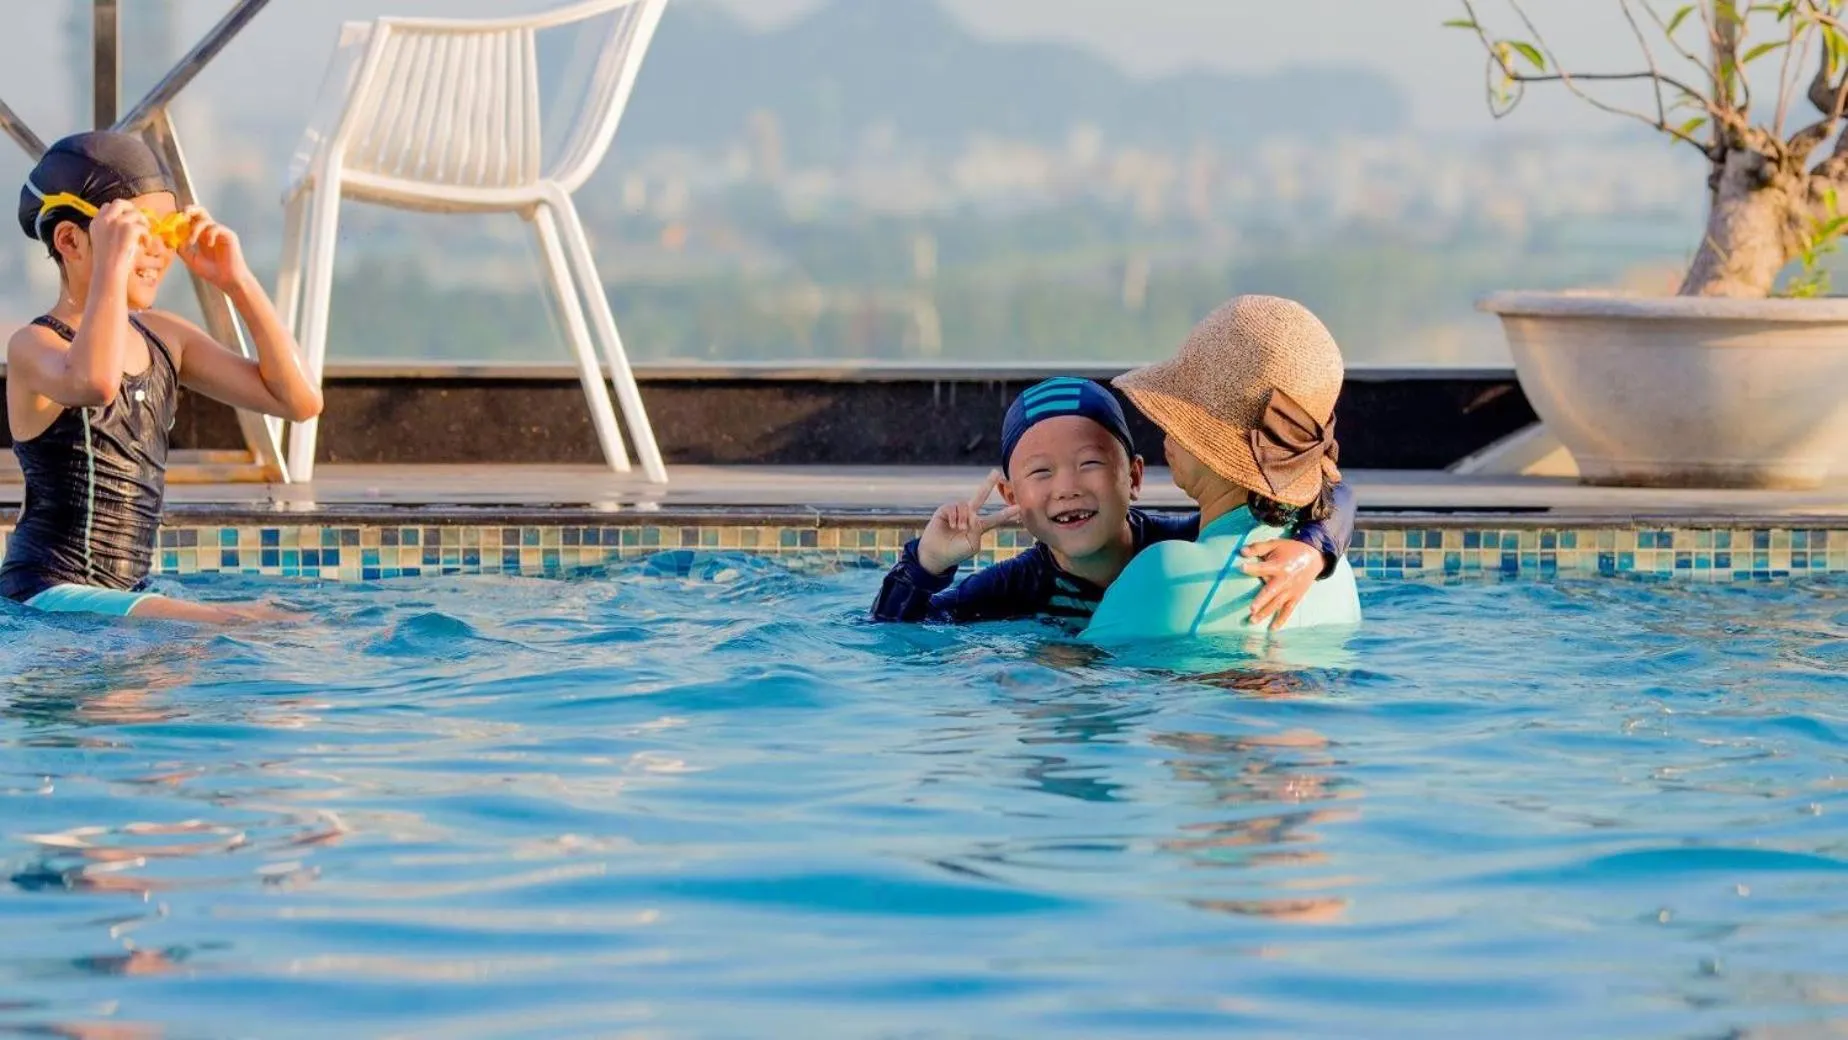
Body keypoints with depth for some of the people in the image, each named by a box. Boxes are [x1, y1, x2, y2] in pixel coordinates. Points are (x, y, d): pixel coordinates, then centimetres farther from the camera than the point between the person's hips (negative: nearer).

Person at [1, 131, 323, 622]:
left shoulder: (164, 337, 13)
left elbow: (301, 399, 7)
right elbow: (94, 381, -37)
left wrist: (237, 281, 2)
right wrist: (113, 263, -28)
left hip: (125, 597, 9)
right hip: (49, 596, -9)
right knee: (256, 631, -25)